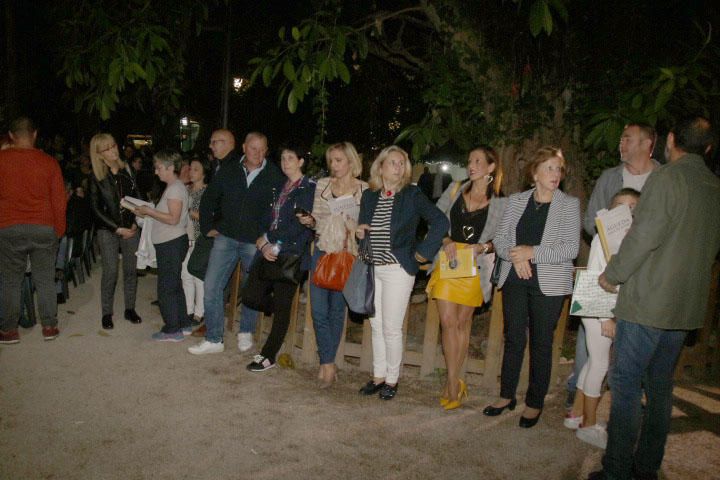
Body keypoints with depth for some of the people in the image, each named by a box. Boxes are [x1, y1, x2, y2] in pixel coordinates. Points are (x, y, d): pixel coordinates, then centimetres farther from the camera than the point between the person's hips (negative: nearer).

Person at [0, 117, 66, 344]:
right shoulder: (49, 162, 0)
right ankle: (49, 327, 14)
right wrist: (59, 230, 12)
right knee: (45, 280, 8)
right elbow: (59, 200, 3)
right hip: (44, 229, 1)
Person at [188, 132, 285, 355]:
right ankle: (213, 339, 9)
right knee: (211, 286, -1)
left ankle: (246, 332, 32)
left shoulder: (275, 177, -5)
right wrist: (207, 227, 8)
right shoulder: (228, 171, 3)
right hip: (226, 237, 2)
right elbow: (208, 199, 14)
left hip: (256, 242, -2)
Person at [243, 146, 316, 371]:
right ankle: (281, 310, 29)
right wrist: (263, 245, -4)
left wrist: (266, 239, -8)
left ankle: (268, 357, 11)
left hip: (291, 254, -7)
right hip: (270, 251, 7)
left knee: (282, 307, 0)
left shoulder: (309, 188, -7)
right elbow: (267, 219, 14)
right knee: (250, 295, 0)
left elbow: (298, 226, -13)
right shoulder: (280, 188, 16)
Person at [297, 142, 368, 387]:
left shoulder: (364, 190, -1)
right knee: (319, 310, -2)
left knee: (337, 310, 6)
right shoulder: (322, 185, 8)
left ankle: (326, 362, 20)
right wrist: (309, 221, -5)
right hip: (322, 253, 3)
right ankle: (328, 364, 10)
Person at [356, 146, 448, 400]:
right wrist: (360, 233, -4)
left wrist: (424, 252, -11)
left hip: (398, 269, -5)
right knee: (377, 327, 12)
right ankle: (378, 376, 25)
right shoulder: (369, 196, 9)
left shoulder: (412, 195, -5)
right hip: (372, 269, 5)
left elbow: (441, 222, -10)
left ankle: (392, 379, 15)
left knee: (391, 329, -1)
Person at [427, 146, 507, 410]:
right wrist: (446, 241, -9)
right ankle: (454, 384, 3)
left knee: (463, 322, 6)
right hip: (447, 261, 1)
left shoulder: (500, 204, 2)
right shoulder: (455, 190, 7)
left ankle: (452, 382, 19)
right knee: (448, 322, -5)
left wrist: (483, 247, -15)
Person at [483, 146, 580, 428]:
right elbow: (500, 240, 6)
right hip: (514, 280, 3)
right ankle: (507, 396, 25)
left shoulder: (569, 205, -3)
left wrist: (533, 252, -17)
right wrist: (516, 256, -13)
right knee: (513, 338, 11)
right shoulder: (516, 201, 6)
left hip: (549, 284, -3)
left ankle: (535, 403, 20)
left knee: (541, 343, 5)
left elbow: (571, 249, -11)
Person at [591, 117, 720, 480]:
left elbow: (642, 237, -18)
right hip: (687, 304, 8)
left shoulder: (666, 178, -13)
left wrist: (612, 275, -5)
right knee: (660, 384, 15)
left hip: (647, 300, -7)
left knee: (626, 384, -1)